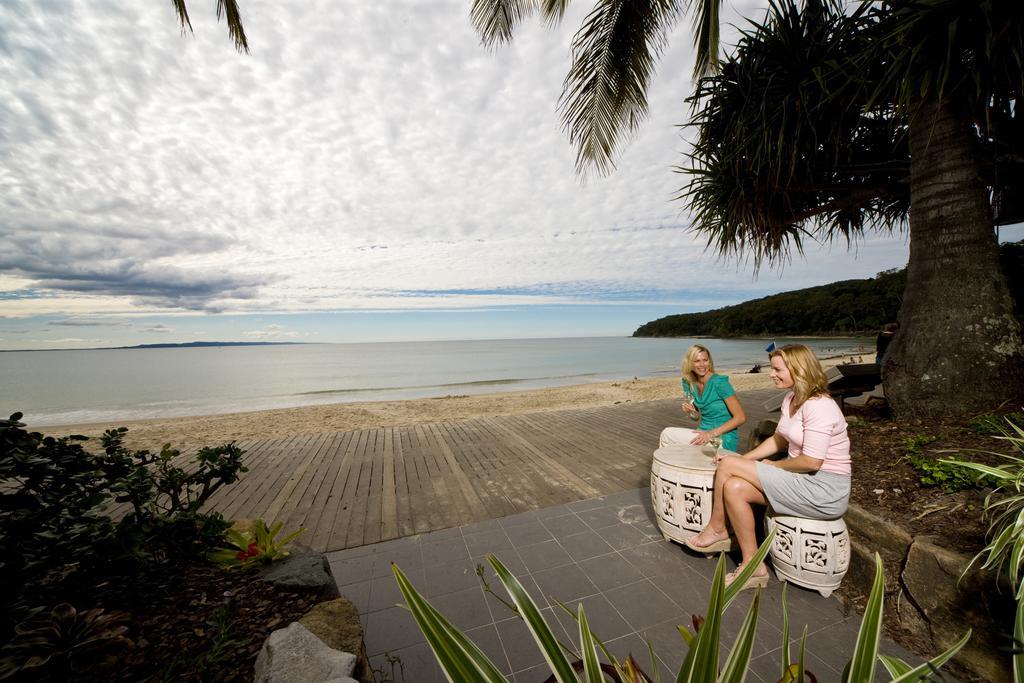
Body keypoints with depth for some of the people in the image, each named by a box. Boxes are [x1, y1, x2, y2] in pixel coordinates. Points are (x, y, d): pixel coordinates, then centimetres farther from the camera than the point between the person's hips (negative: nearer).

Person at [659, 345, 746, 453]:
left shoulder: (719, 382, -16)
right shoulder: (689, 384, 2)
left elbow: (741, 417, -16)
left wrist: (712, 433, -21)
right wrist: (690, 411, -10)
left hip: (722, 439, -6)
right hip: (704, 431, 6)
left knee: (667, 434, -16)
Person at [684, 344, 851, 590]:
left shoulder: (818, 406, -21)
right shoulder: (791, 400, 8)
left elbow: (811, 461, -25)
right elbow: (779, 440, 15)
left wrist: (774, 465, -8)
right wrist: (743, 460, 4)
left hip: (825, 491, -8)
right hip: (804, 480, 8)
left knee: (727, 465, -17)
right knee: (734, 487, -10)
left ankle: (717, 530, 6)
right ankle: (752, 566, 3)